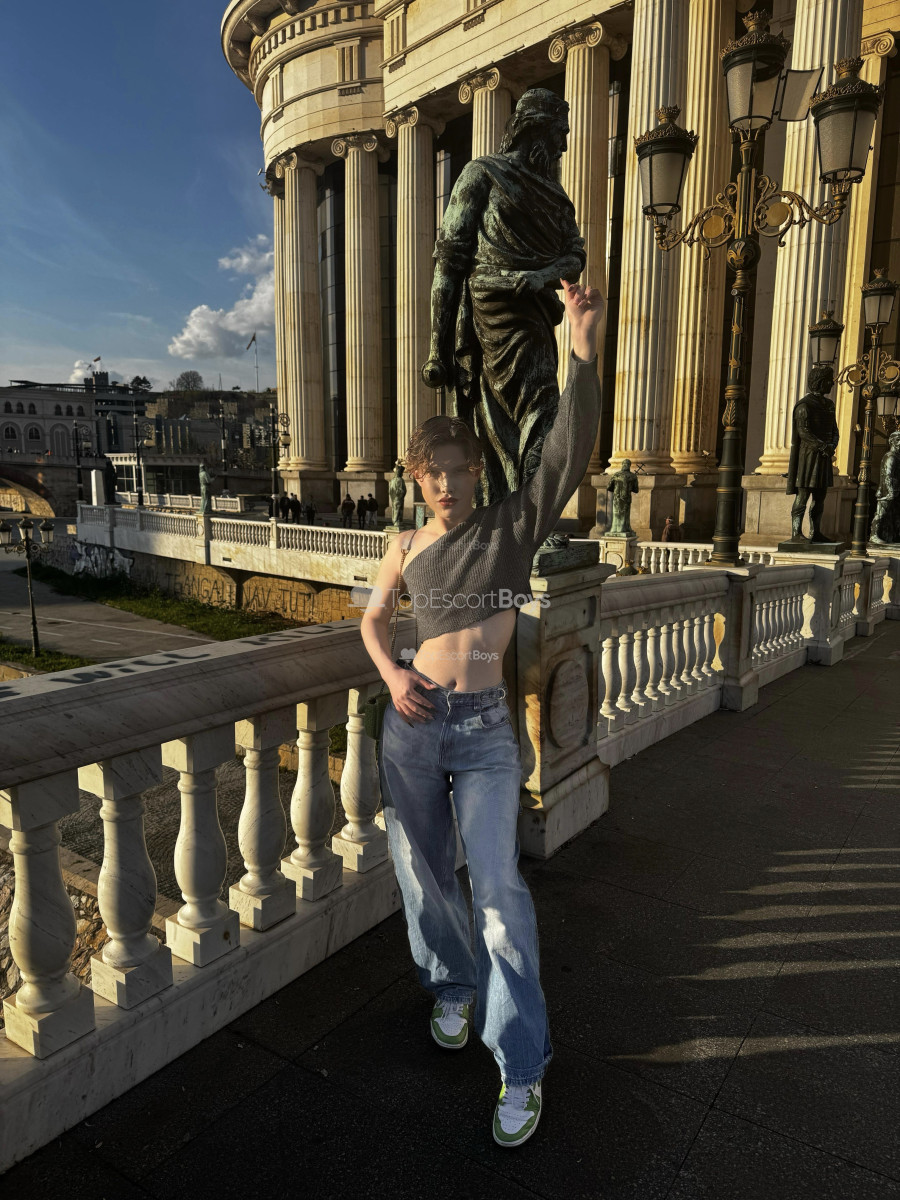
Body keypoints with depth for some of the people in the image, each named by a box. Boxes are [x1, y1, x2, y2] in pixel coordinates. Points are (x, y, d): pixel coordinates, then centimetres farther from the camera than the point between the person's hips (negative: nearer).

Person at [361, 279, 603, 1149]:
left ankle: (522, 1065, 7)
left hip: (484, 730, -3)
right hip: (411, 727, 4)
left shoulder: (513, 525, 0)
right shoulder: (407, 547, 7)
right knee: (421, 875, 13)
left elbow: (568, 454, -14)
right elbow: (372, 616, 20)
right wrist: (390, 673, 1)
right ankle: (453, 987, 40)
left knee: (497, 886, -7)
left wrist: (584, 353, -25)